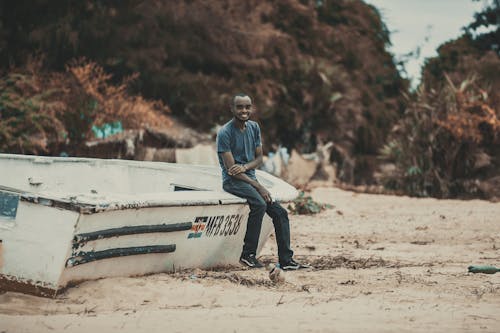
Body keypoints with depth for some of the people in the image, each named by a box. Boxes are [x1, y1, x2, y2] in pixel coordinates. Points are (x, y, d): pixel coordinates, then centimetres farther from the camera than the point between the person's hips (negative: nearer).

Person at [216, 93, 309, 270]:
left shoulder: (254, 127, 8)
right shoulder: (224, 133, -13)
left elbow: (259, 158, 11)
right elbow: (231, 169, -16)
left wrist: (245, 167, -14)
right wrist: (258, 186, -20)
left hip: (250, 178, 7)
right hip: (233, 181, -7)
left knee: (280, 212, -5)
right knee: (259, 204, -32)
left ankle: (286, 260, -1)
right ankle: (248, 254, -24)